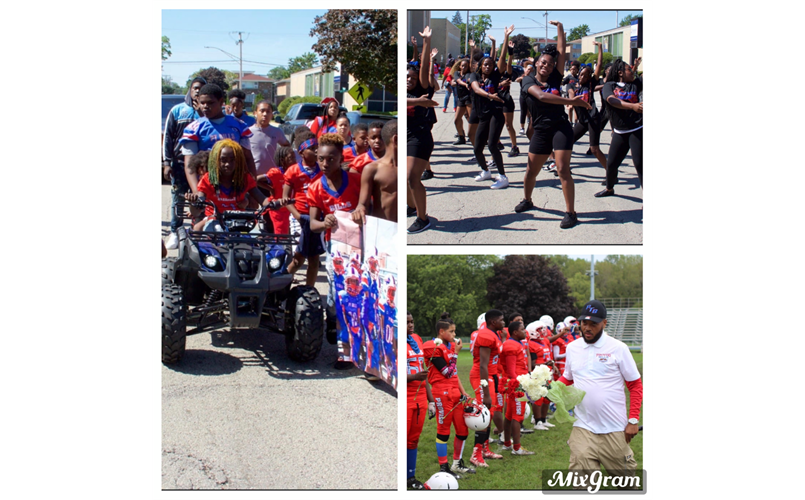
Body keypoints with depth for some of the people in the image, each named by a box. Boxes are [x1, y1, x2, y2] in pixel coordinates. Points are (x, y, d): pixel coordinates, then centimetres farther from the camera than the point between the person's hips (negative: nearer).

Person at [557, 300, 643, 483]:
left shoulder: (618, 348, -4)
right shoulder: (572, 348, 8)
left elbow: (636, 385, 0)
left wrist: (633, 420, -8)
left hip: (615, 430, -2)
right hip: (583, 428, 3)